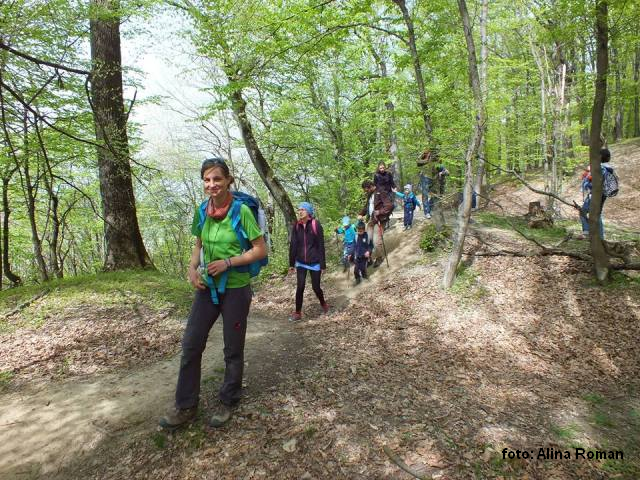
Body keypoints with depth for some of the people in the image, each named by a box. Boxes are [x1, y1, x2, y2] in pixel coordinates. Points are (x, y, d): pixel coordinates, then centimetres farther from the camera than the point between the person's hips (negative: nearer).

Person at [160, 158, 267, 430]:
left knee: (233, 349, 9)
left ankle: (227, 402, 30)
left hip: (236, 288, -5)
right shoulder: (201, 212, 1)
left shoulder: (241, 211, -15)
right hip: (207, 287, 5)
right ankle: (186, 406, 23)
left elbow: (261, 250, -13)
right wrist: (192, 268, -4)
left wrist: (227, 262, -20)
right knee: (191, 344, 7)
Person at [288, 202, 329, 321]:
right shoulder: (296, 226, -1)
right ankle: (298, 312, 13)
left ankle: (323, 304, 36)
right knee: (300, 287, 0)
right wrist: (291, 263, 3)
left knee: (316, 287, 7)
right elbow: (293, 245, 3)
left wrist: (323, 265, -10)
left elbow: (321, 246, -9)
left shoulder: (316, 225, -11)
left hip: (314, 263, -2)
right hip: (300, 263, 3)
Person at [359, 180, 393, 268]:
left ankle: (380, 257, 16)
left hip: (379, 220, -8)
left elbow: (389, 205, -19)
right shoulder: (370, 195, 15)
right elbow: (366, 206, 27)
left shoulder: (381, 193, -12)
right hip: (370, 220, 8)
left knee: (377, 241, -8)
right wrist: (361, 214, 12)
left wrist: (379, 213, -23)